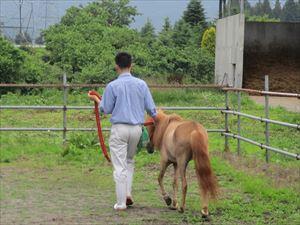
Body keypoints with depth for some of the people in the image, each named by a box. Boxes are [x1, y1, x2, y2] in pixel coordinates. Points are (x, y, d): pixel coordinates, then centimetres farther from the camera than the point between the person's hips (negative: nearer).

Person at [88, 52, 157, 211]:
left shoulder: (112, 86, -8)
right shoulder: (141, 84, 1)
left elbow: (106, 109, 0)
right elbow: (150, 108, 6)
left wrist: (96, 99, 18)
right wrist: (157, 119, 25)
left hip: (119, 128, -3)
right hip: (137, 128, 4)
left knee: (120, 166, 1)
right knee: (129, 161, 23)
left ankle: (121, 202, 3)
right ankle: (127, 192, 13)